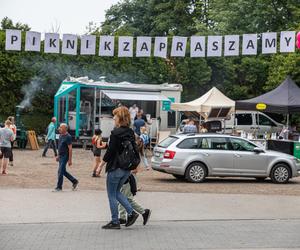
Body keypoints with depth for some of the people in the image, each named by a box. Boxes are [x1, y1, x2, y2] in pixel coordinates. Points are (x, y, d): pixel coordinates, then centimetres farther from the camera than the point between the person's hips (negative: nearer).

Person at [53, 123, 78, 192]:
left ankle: (59, 187, 4)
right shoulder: (61, 135, 10)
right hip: (61, 156, 9)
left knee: (60, 172, -6)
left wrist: (70, 160, -20)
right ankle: (75, 181, 26)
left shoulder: (68, 137, -17)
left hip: (65, 156, -9)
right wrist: (58, 156, 20)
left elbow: (70, 149, -18)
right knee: (63, 171, 14)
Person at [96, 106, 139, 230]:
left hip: (115, 168, -7)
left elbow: (110, 151, -16)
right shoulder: (130, 133, 7)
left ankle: (115, 222, 9)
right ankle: (131, 213, 9)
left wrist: (100, 165, -7)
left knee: (112, 195, 5)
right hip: (127, 169, 8)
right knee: (117, 192, 21)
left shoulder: (115, 133, -16)